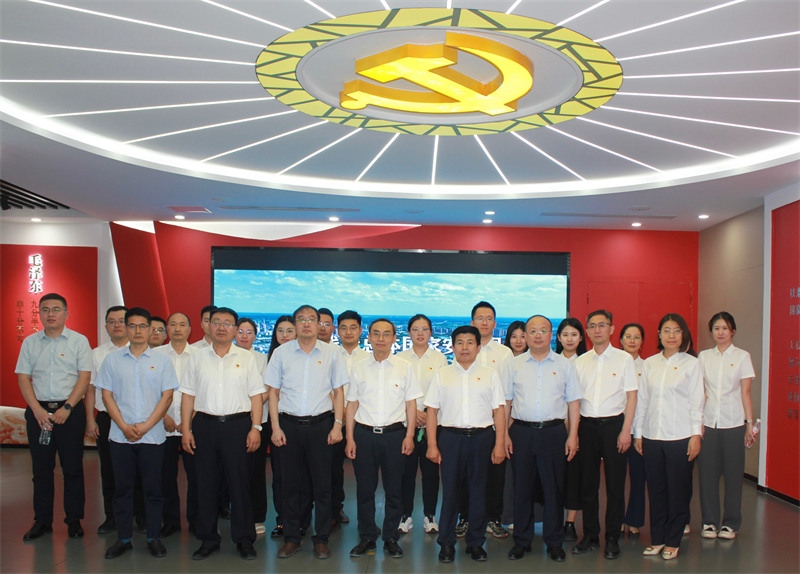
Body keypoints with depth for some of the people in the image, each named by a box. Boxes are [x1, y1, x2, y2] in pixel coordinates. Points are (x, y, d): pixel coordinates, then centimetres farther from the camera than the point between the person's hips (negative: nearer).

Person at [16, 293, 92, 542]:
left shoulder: (79, 341, 0)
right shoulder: (30, 342, 8)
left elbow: (84, 378, -5)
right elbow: (23, 378, 5)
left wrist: (66, 408, -13)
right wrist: (37, 409, -7)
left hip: (70, 411, -2)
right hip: (38, 411, 3)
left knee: (73, 468, 2)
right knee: (41, 469, 9)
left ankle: (74, 520, 13)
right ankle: (42, 521, 20)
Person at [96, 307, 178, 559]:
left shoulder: (161, 360, 2)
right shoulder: (112, 359, 5)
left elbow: (167, 396, -1)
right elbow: (107, 395, 3)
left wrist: (145, 426, -10)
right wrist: (124, 426, -8)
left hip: (153, 436, -1)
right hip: (120, 435, 1)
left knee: (153, 489, 5)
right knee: (122, 488, 8)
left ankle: (154, 538, 16)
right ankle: (123, 538, 21)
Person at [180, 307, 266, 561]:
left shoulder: (247, 358, 3)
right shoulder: (197, 357, 7)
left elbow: (256, 395, 1)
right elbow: (188, 395, 7)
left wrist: (256, 428, -7)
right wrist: (186, 429, 1)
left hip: (238, 425, -2)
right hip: (205, 425, 2)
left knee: (240, 484, 3)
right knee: (206, 484, 9)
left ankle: (244, 539, 16)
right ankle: (208, 539, 23)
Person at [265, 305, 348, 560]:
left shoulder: (332, 353, 2)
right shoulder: (281, 352, 3)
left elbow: (338, 391, 5)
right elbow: (273, 392, 4)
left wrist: (338, 425, -2)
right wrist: (275, 427, -2)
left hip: (320, 424, 0)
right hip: (289, 424, 1)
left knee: (322, 484, 5)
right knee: (290, 484, 9)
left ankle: (321, 539, 19)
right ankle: (291, 538, 22)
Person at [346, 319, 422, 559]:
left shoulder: (405, 367, 1)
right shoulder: (358, 368, 4)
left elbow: (411, 403, 3)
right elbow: (352, 404, 6)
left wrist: (409, 435, -3)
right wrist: (350, 438, 1)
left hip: (394, 433, -1)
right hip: (364, 433, 1)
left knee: (394, 490, 8)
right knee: (364, 489, 8)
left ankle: (390, 538, 23)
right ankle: (367, 538, 23)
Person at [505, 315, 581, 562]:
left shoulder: (564, 365, 5)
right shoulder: (514, 364, 6)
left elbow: (573, 402, 5)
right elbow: (505, 402, 5)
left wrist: (573, 436, -2)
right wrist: (505, 434, -1)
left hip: (553, 433, 0)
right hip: (521, 432, 1)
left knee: (554, 489, 6)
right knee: (522, 488, 8)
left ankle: (554, 542, 21)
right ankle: (522, 540, 21)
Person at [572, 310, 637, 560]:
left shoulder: (624, 359, 0)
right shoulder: (580, 361, 8)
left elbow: (631, 396, -2)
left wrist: (625, 431, -8)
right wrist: (572, 431, 3)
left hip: (613, 424, -3)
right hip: (587, 425, 3)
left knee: (615, 484, 4)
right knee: (587, 483, 9)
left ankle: (612, 539, 18)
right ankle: (590, 536, 22)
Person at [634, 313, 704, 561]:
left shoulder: (691, 364, 0)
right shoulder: (649, 364, 8)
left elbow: (696, 401, -3)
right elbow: (642, 399, 9)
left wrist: (696, 434, -8)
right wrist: (637, 432, 8)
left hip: (680, 437, -3)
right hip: (652, 436, 3)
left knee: (678, 491, 5)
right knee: (655, 490, 9)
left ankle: (673, 542, 19)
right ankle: (657, 539, 21)